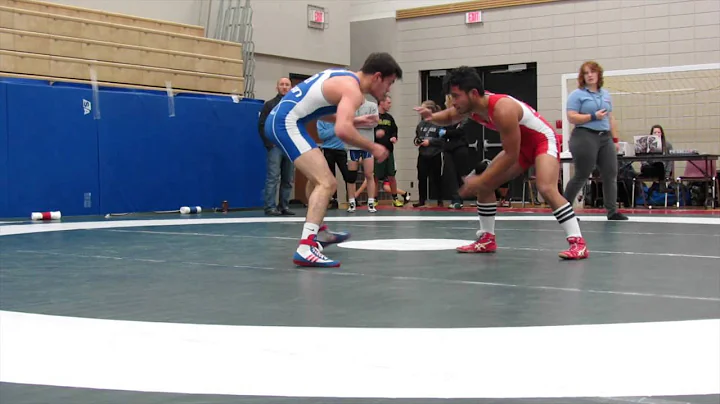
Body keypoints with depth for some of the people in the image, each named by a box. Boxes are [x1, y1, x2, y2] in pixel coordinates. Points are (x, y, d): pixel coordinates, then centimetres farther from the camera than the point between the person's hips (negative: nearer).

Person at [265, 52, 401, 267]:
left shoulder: (345, 77, 16)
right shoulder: (352, 89, -14)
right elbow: (342, 130, -31)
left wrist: (354, 120, 22)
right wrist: (372, 147, -16)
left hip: (279, 119, 11)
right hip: (287, 122, -11)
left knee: (320, 179, 28)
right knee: (326, 183, -20)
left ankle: (318, 231, 44)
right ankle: (306, 248, -33)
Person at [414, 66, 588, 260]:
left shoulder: (502, 109, -36)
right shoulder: (470, 104, -11)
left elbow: (511, 155, -31)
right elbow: (449, 118, 12)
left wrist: (479, 180, -28)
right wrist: (432, 117, -12)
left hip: (544, 140, -9)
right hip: (520, 145, 9)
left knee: (546, 188, -29)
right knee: (484, 185, 5)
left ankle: (578, 243, -25)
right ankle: (487, 239, 16)